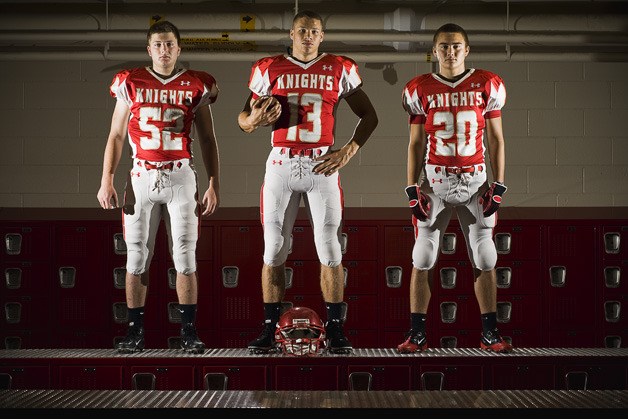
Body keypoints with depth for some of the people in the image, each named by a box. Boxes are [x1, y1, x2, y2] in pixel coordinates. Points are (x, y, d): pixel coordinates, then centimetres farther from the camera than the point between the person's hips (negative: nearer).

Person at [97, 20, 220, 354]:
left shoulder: (195, 86, 6)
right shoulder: (130, 84, 6)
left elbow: (207, 140, 10)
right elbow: (116, 136, 8)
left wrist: (214, 185, 3)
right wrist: (106, 180, -1)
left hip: (181, 178, 0)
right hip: (141, 177, 1)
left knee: (185, 257, -2)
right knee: (137, 257, 2)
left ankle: (189, 332, 5)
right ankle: (134, 332, 9)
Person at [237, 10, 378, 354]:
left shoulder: (340, 70, 5)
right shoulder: (268, 69, 6)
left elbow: (368, 115, 11)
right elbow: (243, 120, 9)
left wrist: (348, 151, -3)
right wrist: (255, 118, -14)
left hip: (322, 166, 0)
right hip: (281, 166, 1)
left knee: (329, 250, -2)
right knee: (274, 251, 1)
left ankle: (335, 330, 6)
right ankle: (269, 331, 8)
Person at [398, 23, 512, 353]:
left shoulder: (487, 85, 2)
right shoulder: (420, 89, 2)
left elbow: (495, 140, 5)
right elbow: (416, 144, 5)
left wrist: (498, 187, -1)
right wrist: (413, 189, -1)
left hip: (475, 180, 0)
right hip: (433, 182, 0)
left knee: (485, 260, 2)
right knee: (422, 261, -1)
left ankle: (490, 333, 12)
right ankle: (416, 334, 7)